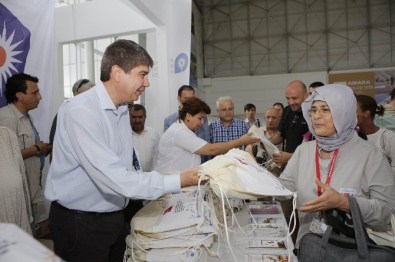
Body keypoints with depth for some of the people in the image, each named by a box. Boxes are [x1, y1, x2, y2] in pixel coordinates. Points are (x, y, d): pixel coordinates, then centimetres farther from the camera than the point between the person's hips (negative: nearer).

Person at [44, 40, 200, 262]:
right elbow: (112, 178, -29)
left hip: (115, 217, 8)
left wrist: (153, 189, 2)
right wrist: (178, 182, -26)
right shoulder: (80, 111, -23)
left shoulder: (123, 110, 5)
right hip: (80, 223, -7)